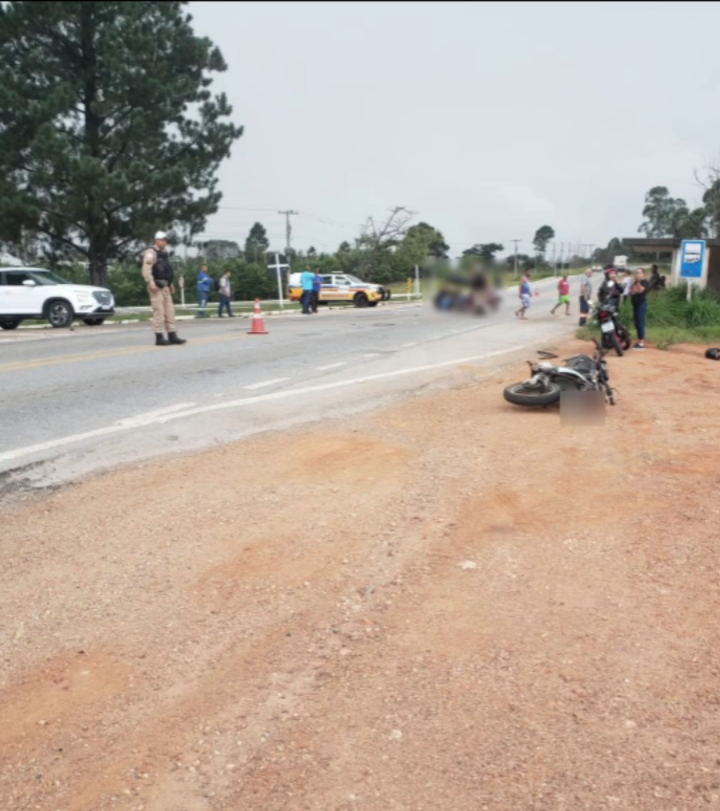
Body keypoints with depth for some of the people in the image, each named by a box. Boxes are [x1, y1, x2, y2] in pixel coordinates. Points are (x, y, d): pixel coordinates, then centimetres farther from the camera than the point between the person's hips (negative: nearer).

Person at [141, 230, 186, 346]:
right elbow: (146, 270, -18)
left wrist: (170, 283, 22)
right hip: (156, 286, -9)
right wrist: (151, 283, -27)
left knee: (170, 311, 7)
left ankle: (172, 336, 11)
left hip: (164, 286, 9)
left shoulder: (164, 253, 19)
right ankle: (159, 338, -7)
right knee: (159, 311, -9)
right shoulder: (151, 253, -9)